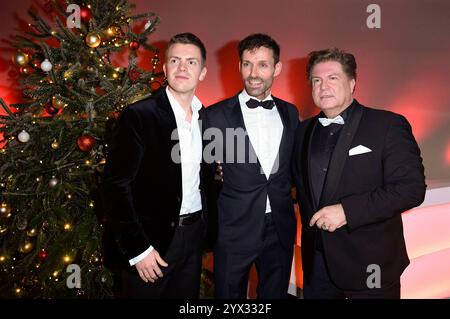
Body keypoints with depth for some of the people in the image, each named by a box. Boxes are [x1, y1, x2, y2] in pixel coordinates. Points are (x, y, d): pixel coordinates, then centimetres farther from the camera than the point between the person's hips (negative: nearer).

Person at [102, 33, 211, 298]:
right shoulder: (139, 116, -13)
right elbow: (116, 185, -14)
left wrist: (205, 228, 5)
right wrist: (137, 249, -15)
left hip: (193, 237, 5)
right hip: (150, 240, -5)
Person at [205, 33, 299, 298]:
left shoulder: (290, 113, 5)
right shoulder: (216, 115, -8)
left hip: (281, 230, 4)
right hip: (234, 230, -3)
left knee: (275, 294, 18)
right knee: (230, 296, 13)